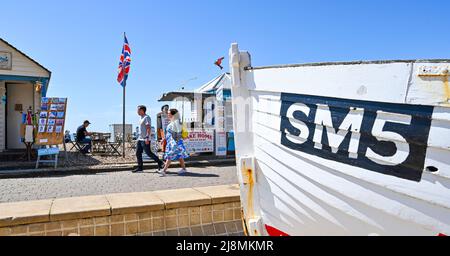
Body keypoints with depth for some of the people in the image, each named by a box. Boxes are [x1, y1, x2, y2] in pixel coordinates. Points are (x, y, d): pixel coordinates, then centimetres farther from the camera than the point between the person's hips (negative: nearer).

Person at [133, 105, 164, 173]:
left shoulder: (146, 117, -12)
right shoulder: (141, 118, 18)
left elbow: (148, 128, -20)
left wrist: (147, 138, -27)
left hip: (145, 139, -10)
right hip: (140, 139, 10)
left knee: (148, 153, -7)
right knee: (138, 153, 5)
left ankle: (160, 163, 4)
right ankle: (140, 168, 10)